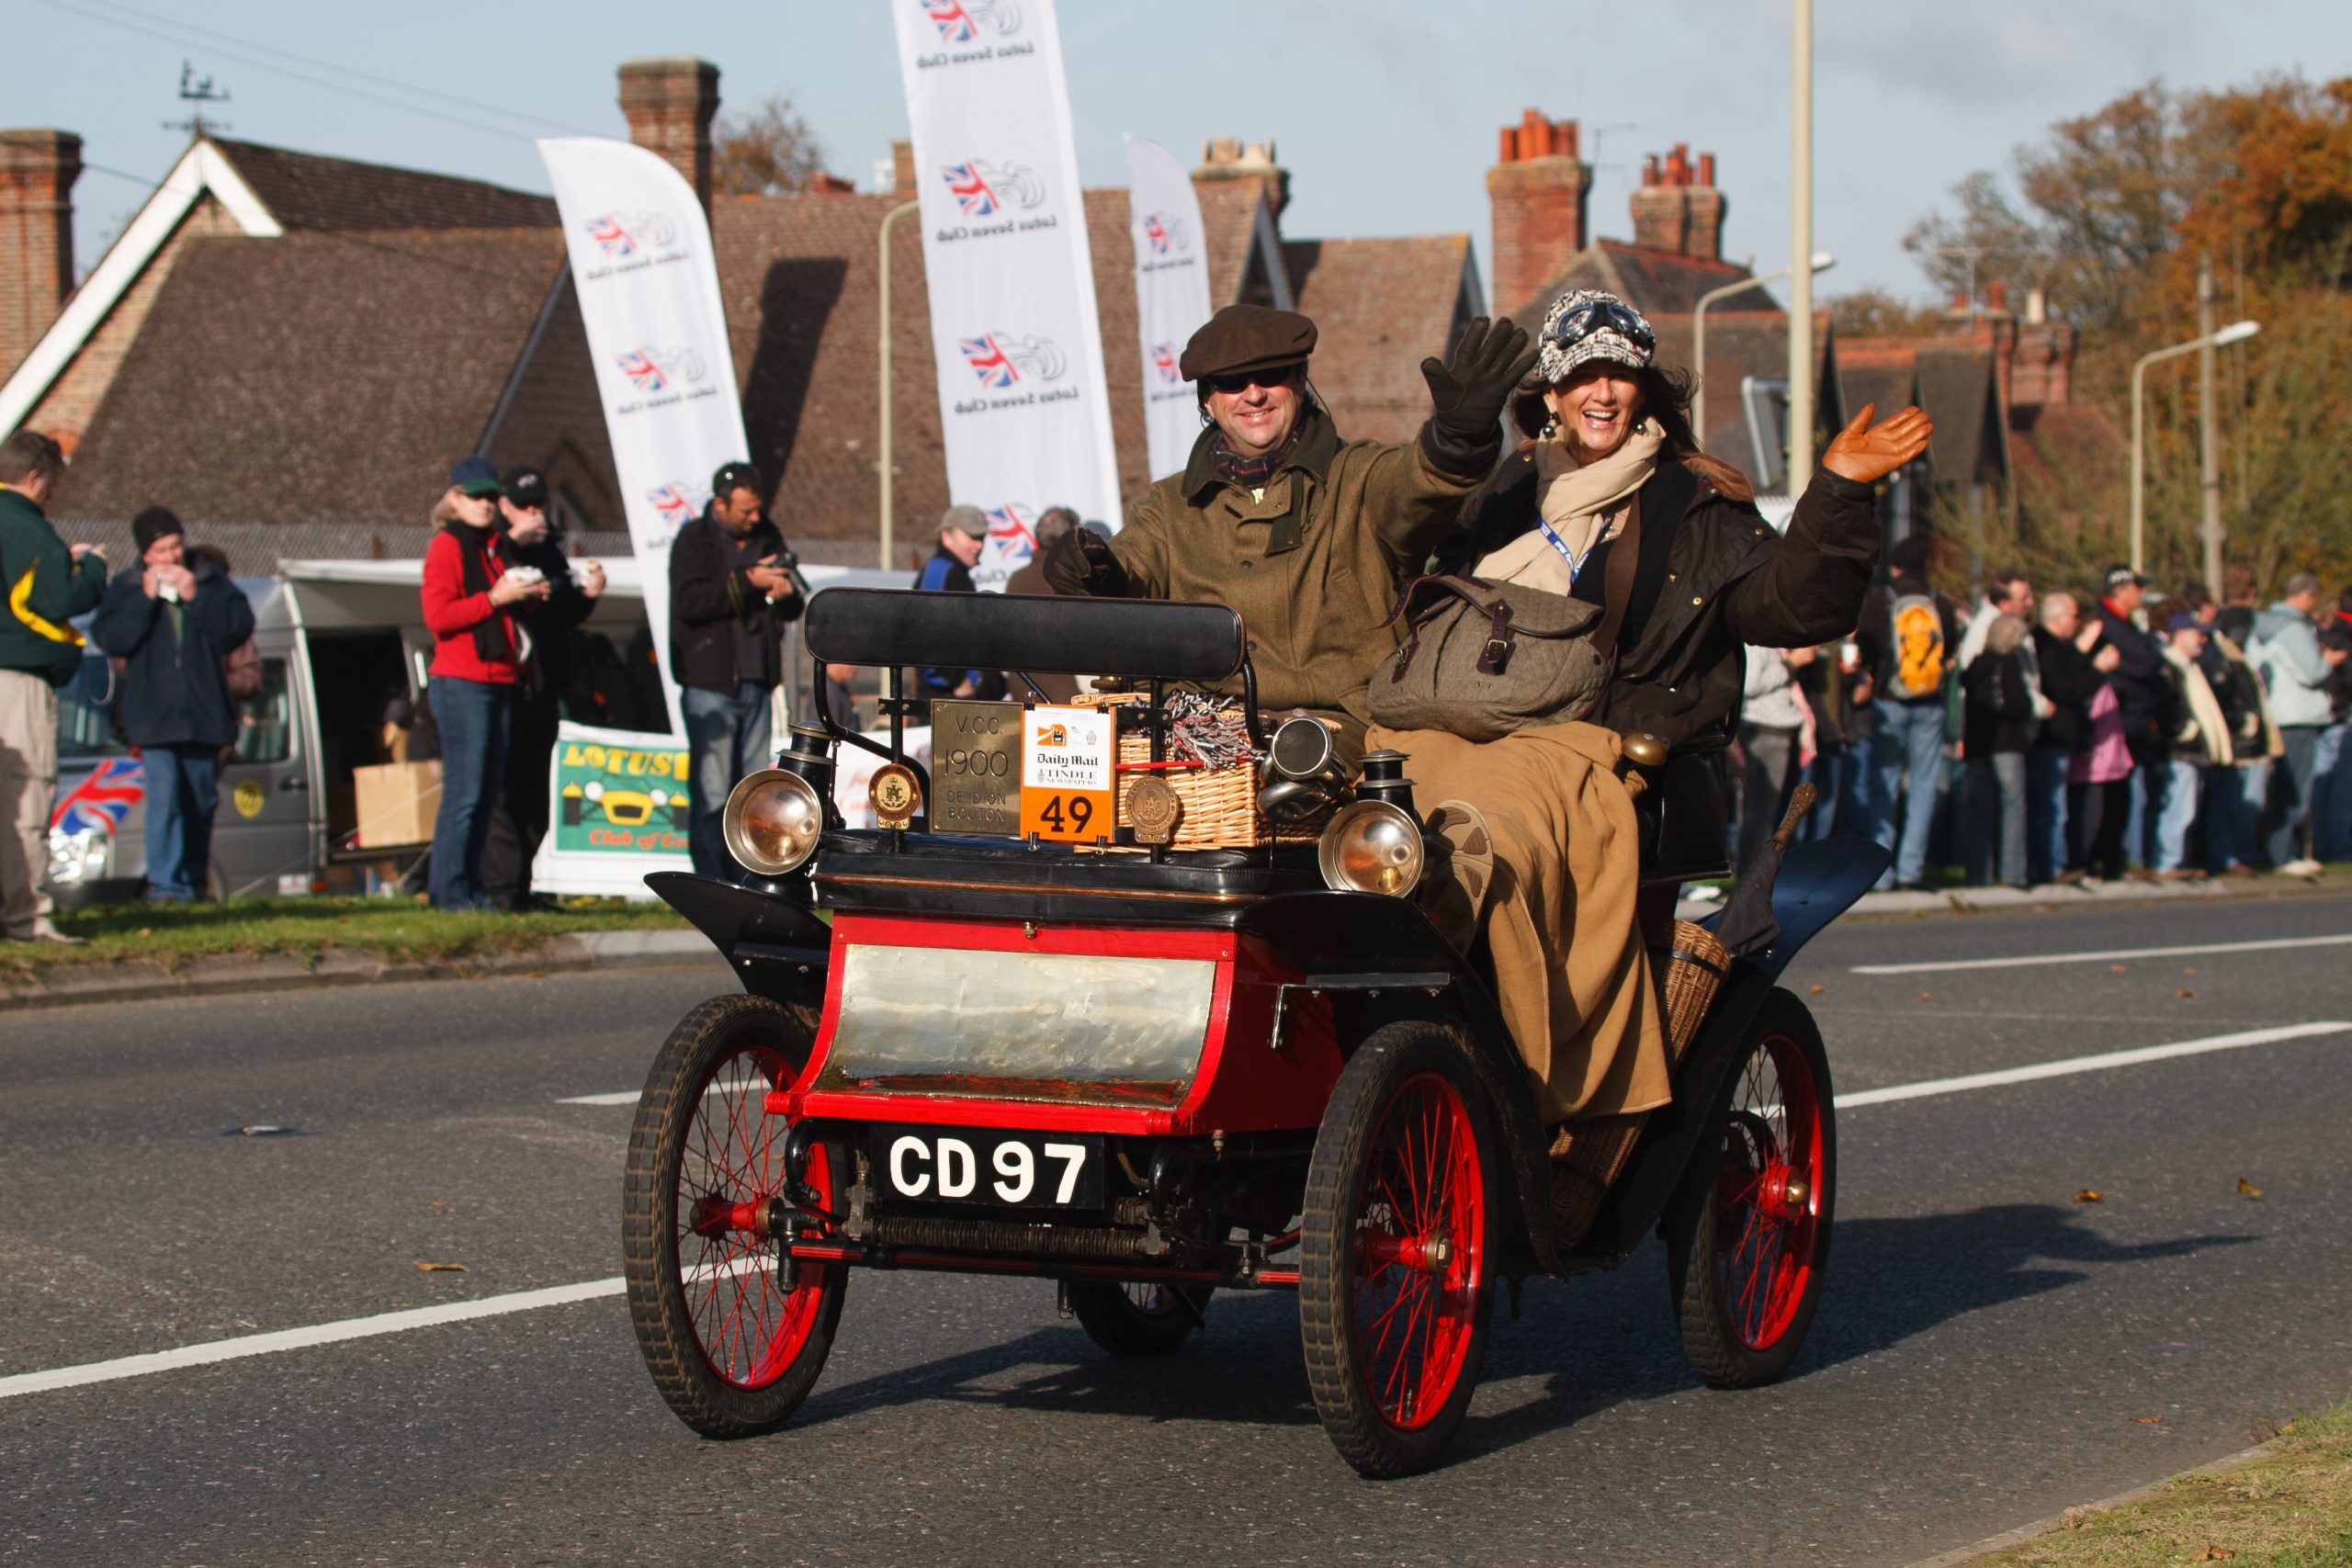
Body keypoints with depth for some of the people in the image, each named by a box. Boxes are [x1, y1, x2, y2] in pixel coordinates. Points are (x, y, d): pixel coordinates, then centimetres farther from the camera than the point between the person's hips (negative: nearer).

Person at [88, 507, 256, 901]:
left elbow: (238, 628, -4)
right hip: (154, 714, -2)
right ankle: (165, 883, -15)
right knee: (163, 798, -15)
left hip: (203, 713, 2)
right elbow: (110, 639, -8)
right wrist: (145, 598, -15)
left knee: (201, 802, 10)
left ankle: (193, 880, 22)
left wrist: (197, 598, -14)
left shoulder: (211, 580, 4)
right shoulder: (126, 586, 2)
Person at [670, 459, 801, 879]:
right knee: (711, 794, -7)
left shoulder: (767, 538, 15)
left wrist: (785, 596, -3)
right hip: (709, 686, -6)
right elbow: (688, 601, -18)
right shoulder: (694, 541, -2)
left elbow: (793, 611, 20)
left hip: (756, 683, 6)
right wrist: (748, 582, -19)